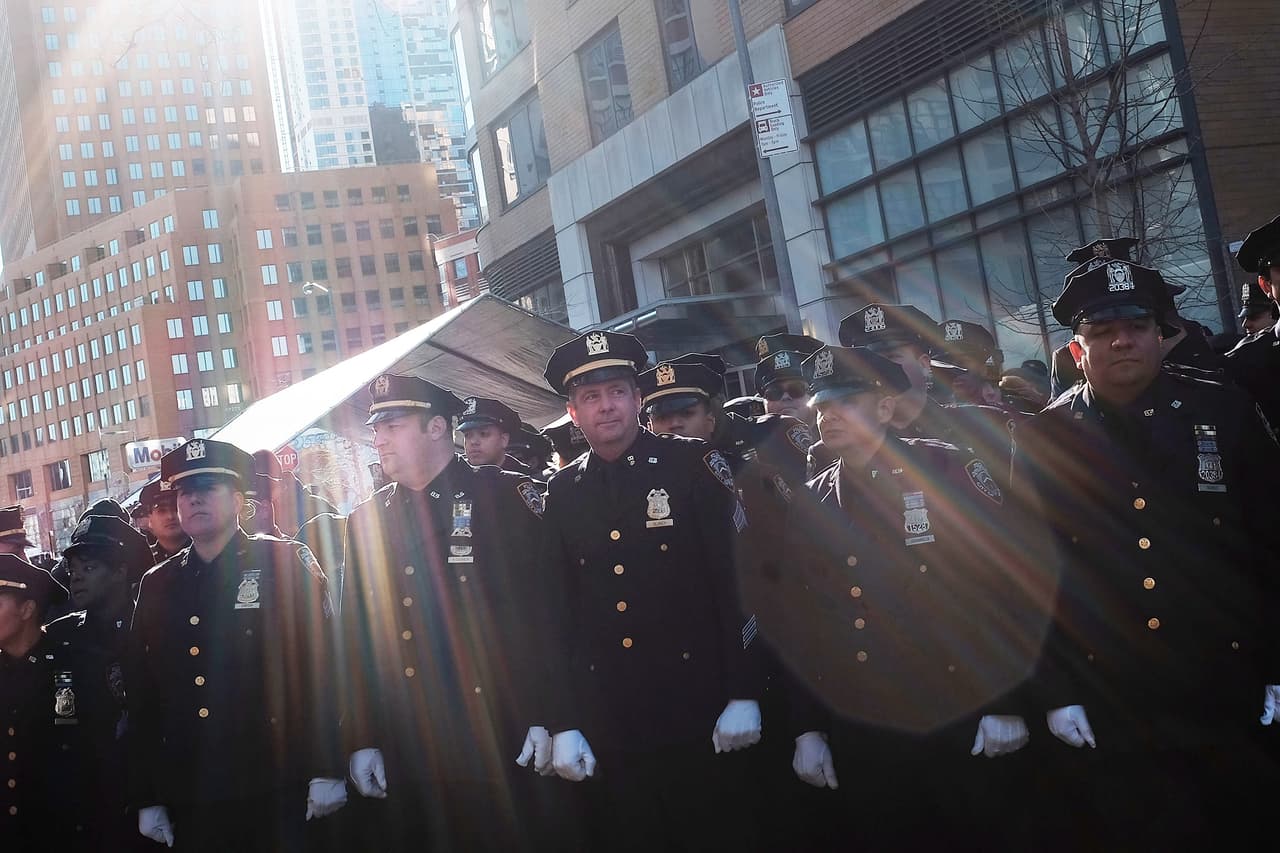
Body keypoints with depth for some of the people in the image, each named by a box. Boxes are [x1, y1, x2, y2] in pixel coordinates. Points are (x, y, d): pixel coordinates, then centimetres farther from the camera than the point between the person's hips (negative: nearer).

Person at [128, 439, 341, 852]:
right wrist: (146, 798, 9)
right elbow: (142, 699, 12)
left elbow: (320, 667, -7)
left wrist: (326, 770, -12)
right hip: (189, 801, 4)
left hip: (275, 792, -4)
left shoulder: (284, 563, -2)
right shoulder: (156, 586, 11)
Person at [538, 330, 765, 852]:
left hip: (700, 717, -3)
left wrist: (743, 694, -9)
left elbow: (740, 579, -5)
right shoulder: (561, 494, 6)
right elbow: (557, 612, 8)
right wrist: (564, 724, 4)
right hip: (608, 731, 3)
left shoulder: (693, 466, -3)